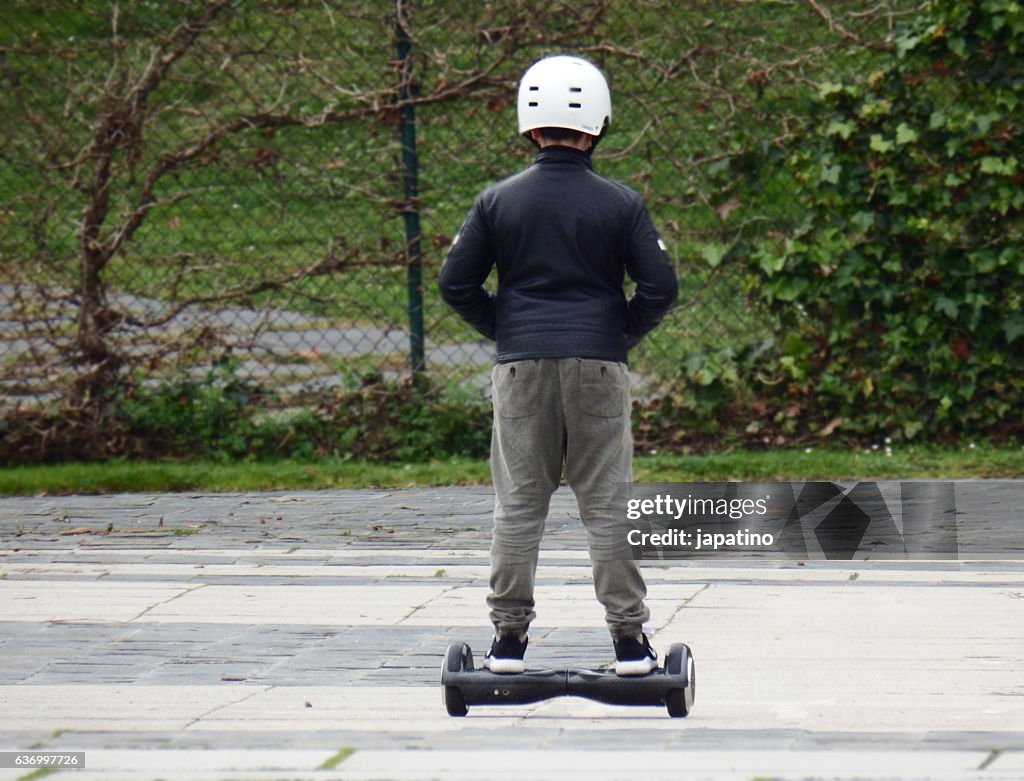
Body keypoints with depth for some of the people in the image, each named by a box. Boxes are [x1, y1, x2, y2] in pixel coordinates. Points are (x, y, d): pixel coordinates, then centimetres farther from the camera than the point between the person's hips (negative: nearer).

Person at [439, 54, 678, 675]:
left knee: (518, 506, 5)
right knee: (607, 506, 3)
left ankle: (509, 640, 4)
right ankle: (630, 641, 3)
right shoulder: (620, 204, -3)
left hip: (521, 367, 1)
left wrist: (504, 330, 12)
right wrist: (624, 334, 9)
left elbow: (456, 283, 2)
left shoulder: (498, 201, 1)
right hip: (599, 367, -1)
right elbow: (661, 287, -5)